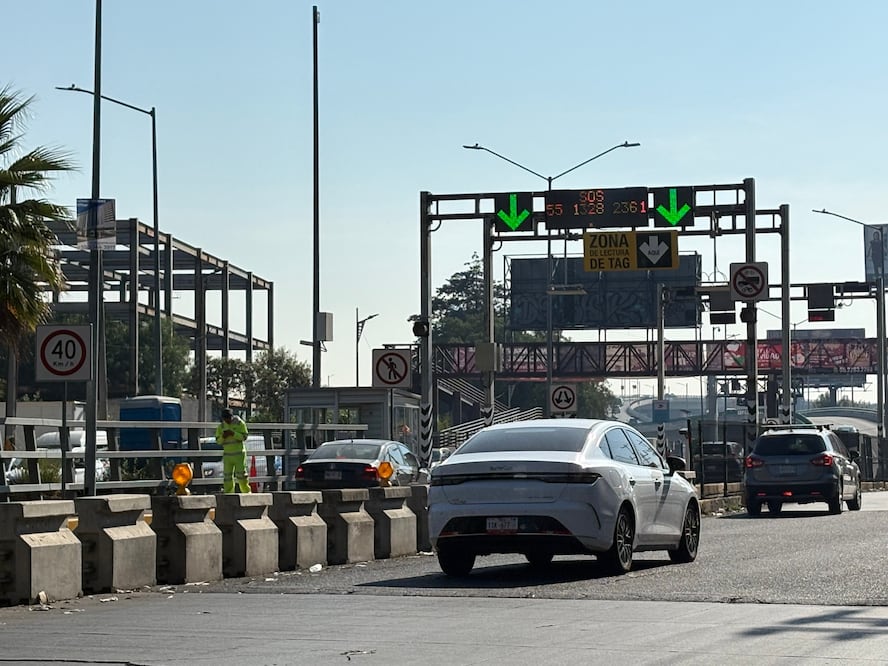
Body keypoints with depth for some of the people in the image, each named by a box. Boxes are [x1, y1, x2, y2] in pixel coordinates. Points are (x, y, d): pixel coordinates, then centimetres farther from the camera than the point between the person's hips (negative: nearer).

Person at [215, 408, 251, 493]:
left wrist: (233, 434, -21)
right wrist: (223, 436, -12)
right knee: (227, 477, -1)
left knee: (241, 475, -9)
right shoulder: (220, 427, 8)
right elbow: (218, 441, 9)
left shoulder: (239, 423, -3)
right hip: (227, 455, 3)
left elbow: (244, 437, -8)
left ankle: (246, 493, 0)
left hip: (239, 454, -3)